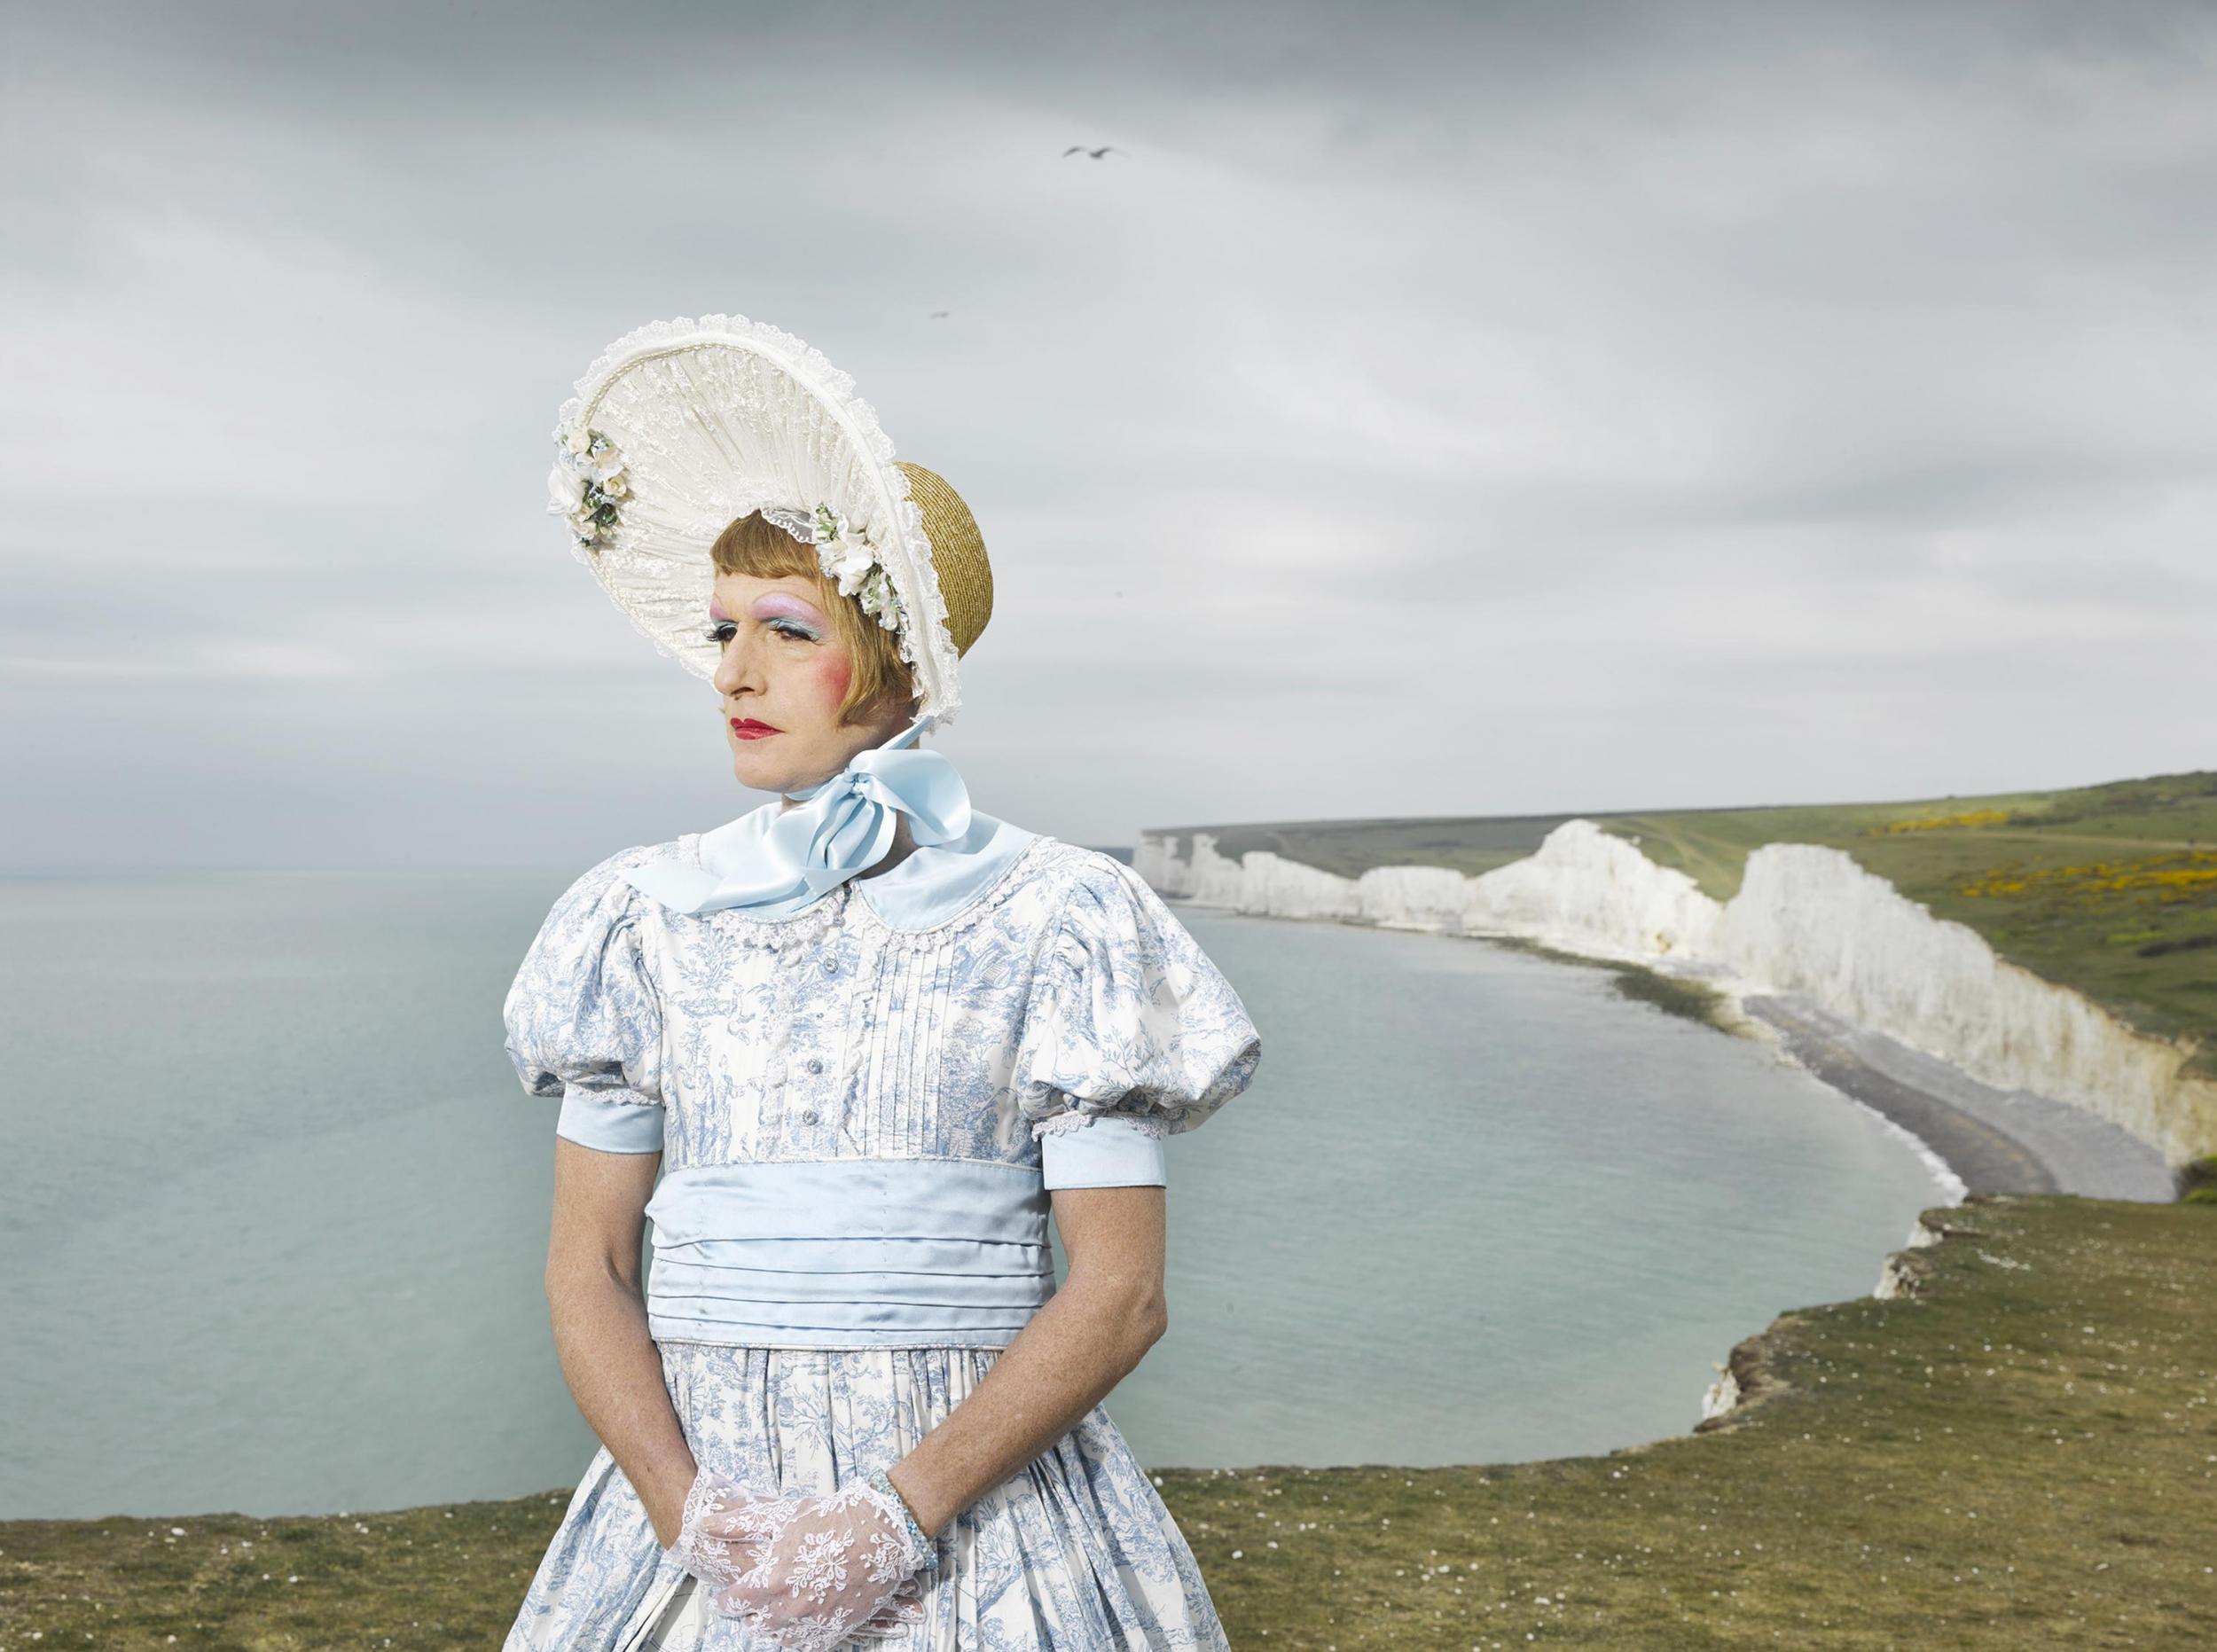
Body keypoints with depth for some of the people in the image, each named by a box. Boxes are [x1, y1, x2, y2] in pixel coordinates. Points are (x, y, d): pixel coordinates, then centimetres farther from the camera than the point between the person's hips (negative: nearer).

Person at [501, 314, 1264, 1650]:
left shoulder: (1060, 918, -4)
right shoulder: (651, 916, 4)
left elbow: (1119, 1291, -7)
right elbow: (589, 1265, 4)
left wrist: (902, 1514, -15)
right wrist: (692, 1515, -10)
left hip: (983, 1493, -2)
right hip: (696, 1494, 2)